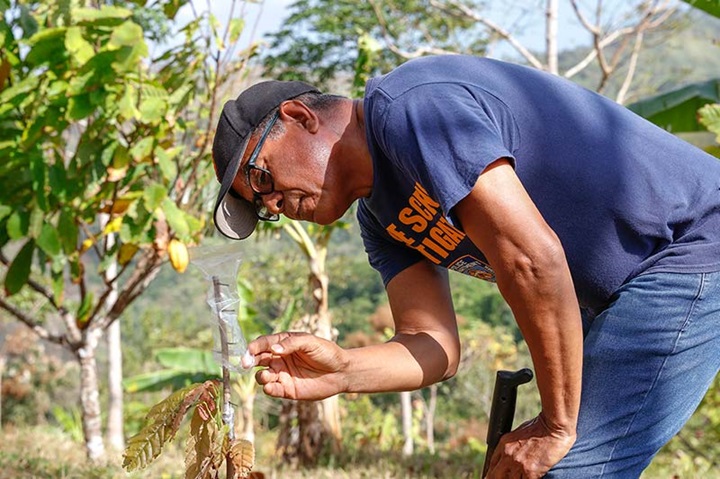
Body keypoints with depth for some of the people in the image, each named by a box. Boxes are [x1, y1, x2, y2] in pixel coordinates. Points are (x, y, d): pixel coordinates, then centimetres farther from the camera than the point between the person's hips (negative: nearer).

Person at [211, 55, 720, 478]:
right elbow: (434, 346, 1)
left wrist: (557, 426, -20)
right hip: (621, 295, 10)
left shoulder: (409, 105, -20)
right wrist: (344, 370, -19)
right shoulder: (381, 217, 10)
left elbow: (531, 257, -28)